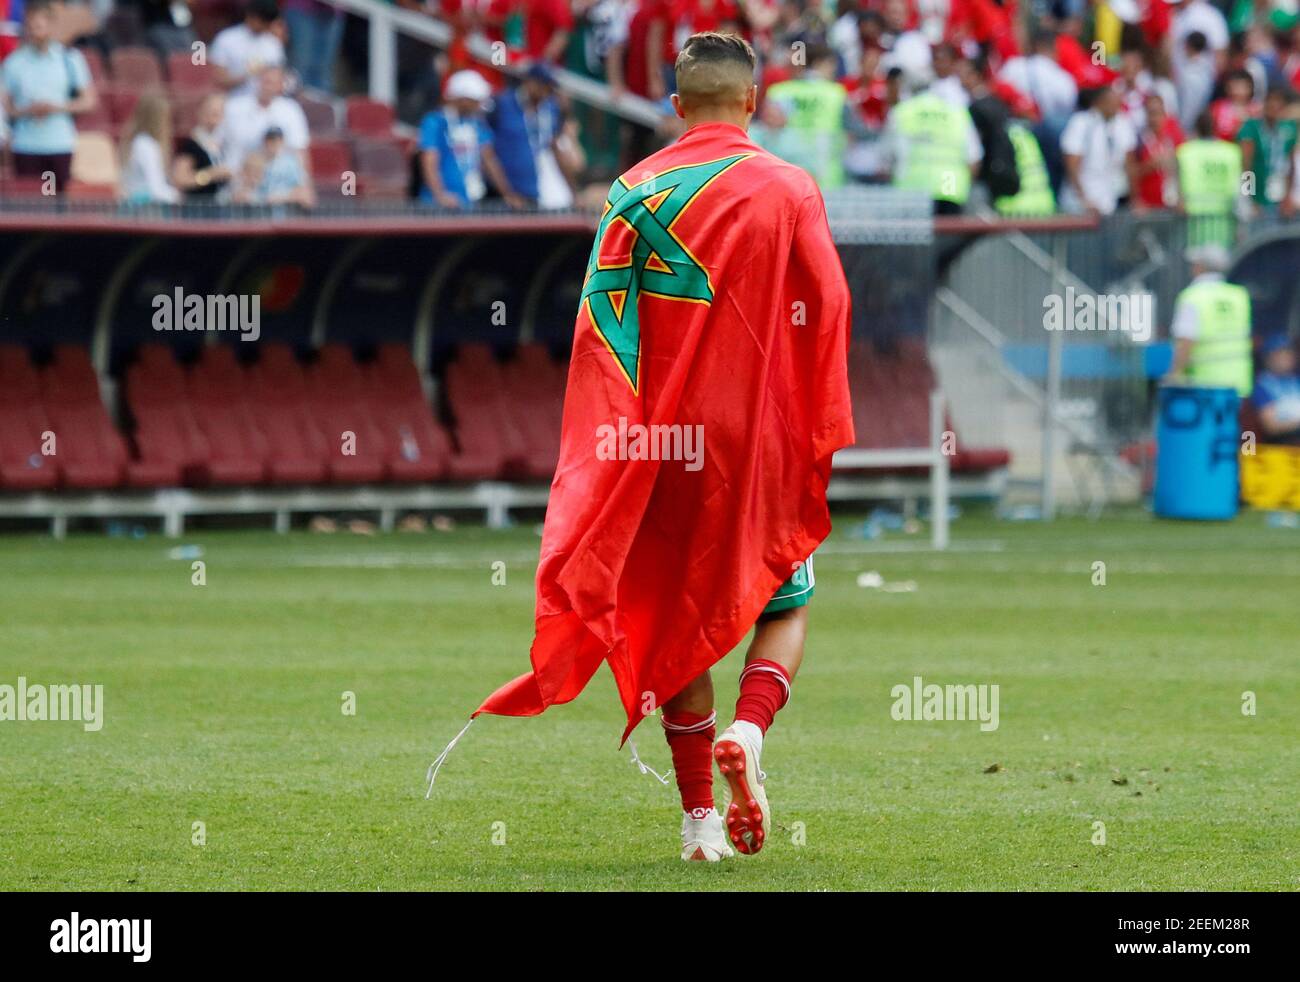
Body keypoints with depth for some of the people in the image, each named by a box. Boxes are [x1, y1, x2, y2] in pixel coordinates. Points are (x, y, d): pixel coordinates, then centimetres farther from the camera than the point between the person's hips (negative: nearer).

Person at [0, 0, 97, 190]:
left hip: (60, 145, 0)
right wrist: (28, 111, -15)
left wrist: (57, 108, -11)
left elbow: (89, 100, 3)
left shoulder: (69, 58, 2)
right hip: (26, 145, 0)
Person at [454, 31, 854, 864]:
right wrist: (823, 441, 0)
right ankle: (749, 731, -14)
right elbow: (825, 315, -7)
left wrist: (617, 440, 3)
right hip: (760, 435, -2)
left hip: (661, 440, 2)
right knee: (783, 600, 15)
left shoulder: (635, 193, 4)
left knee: (679, 617, 11)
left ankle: (699, 812, 8)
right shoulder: (789, 192, -3)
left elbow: (602, 324, 0)